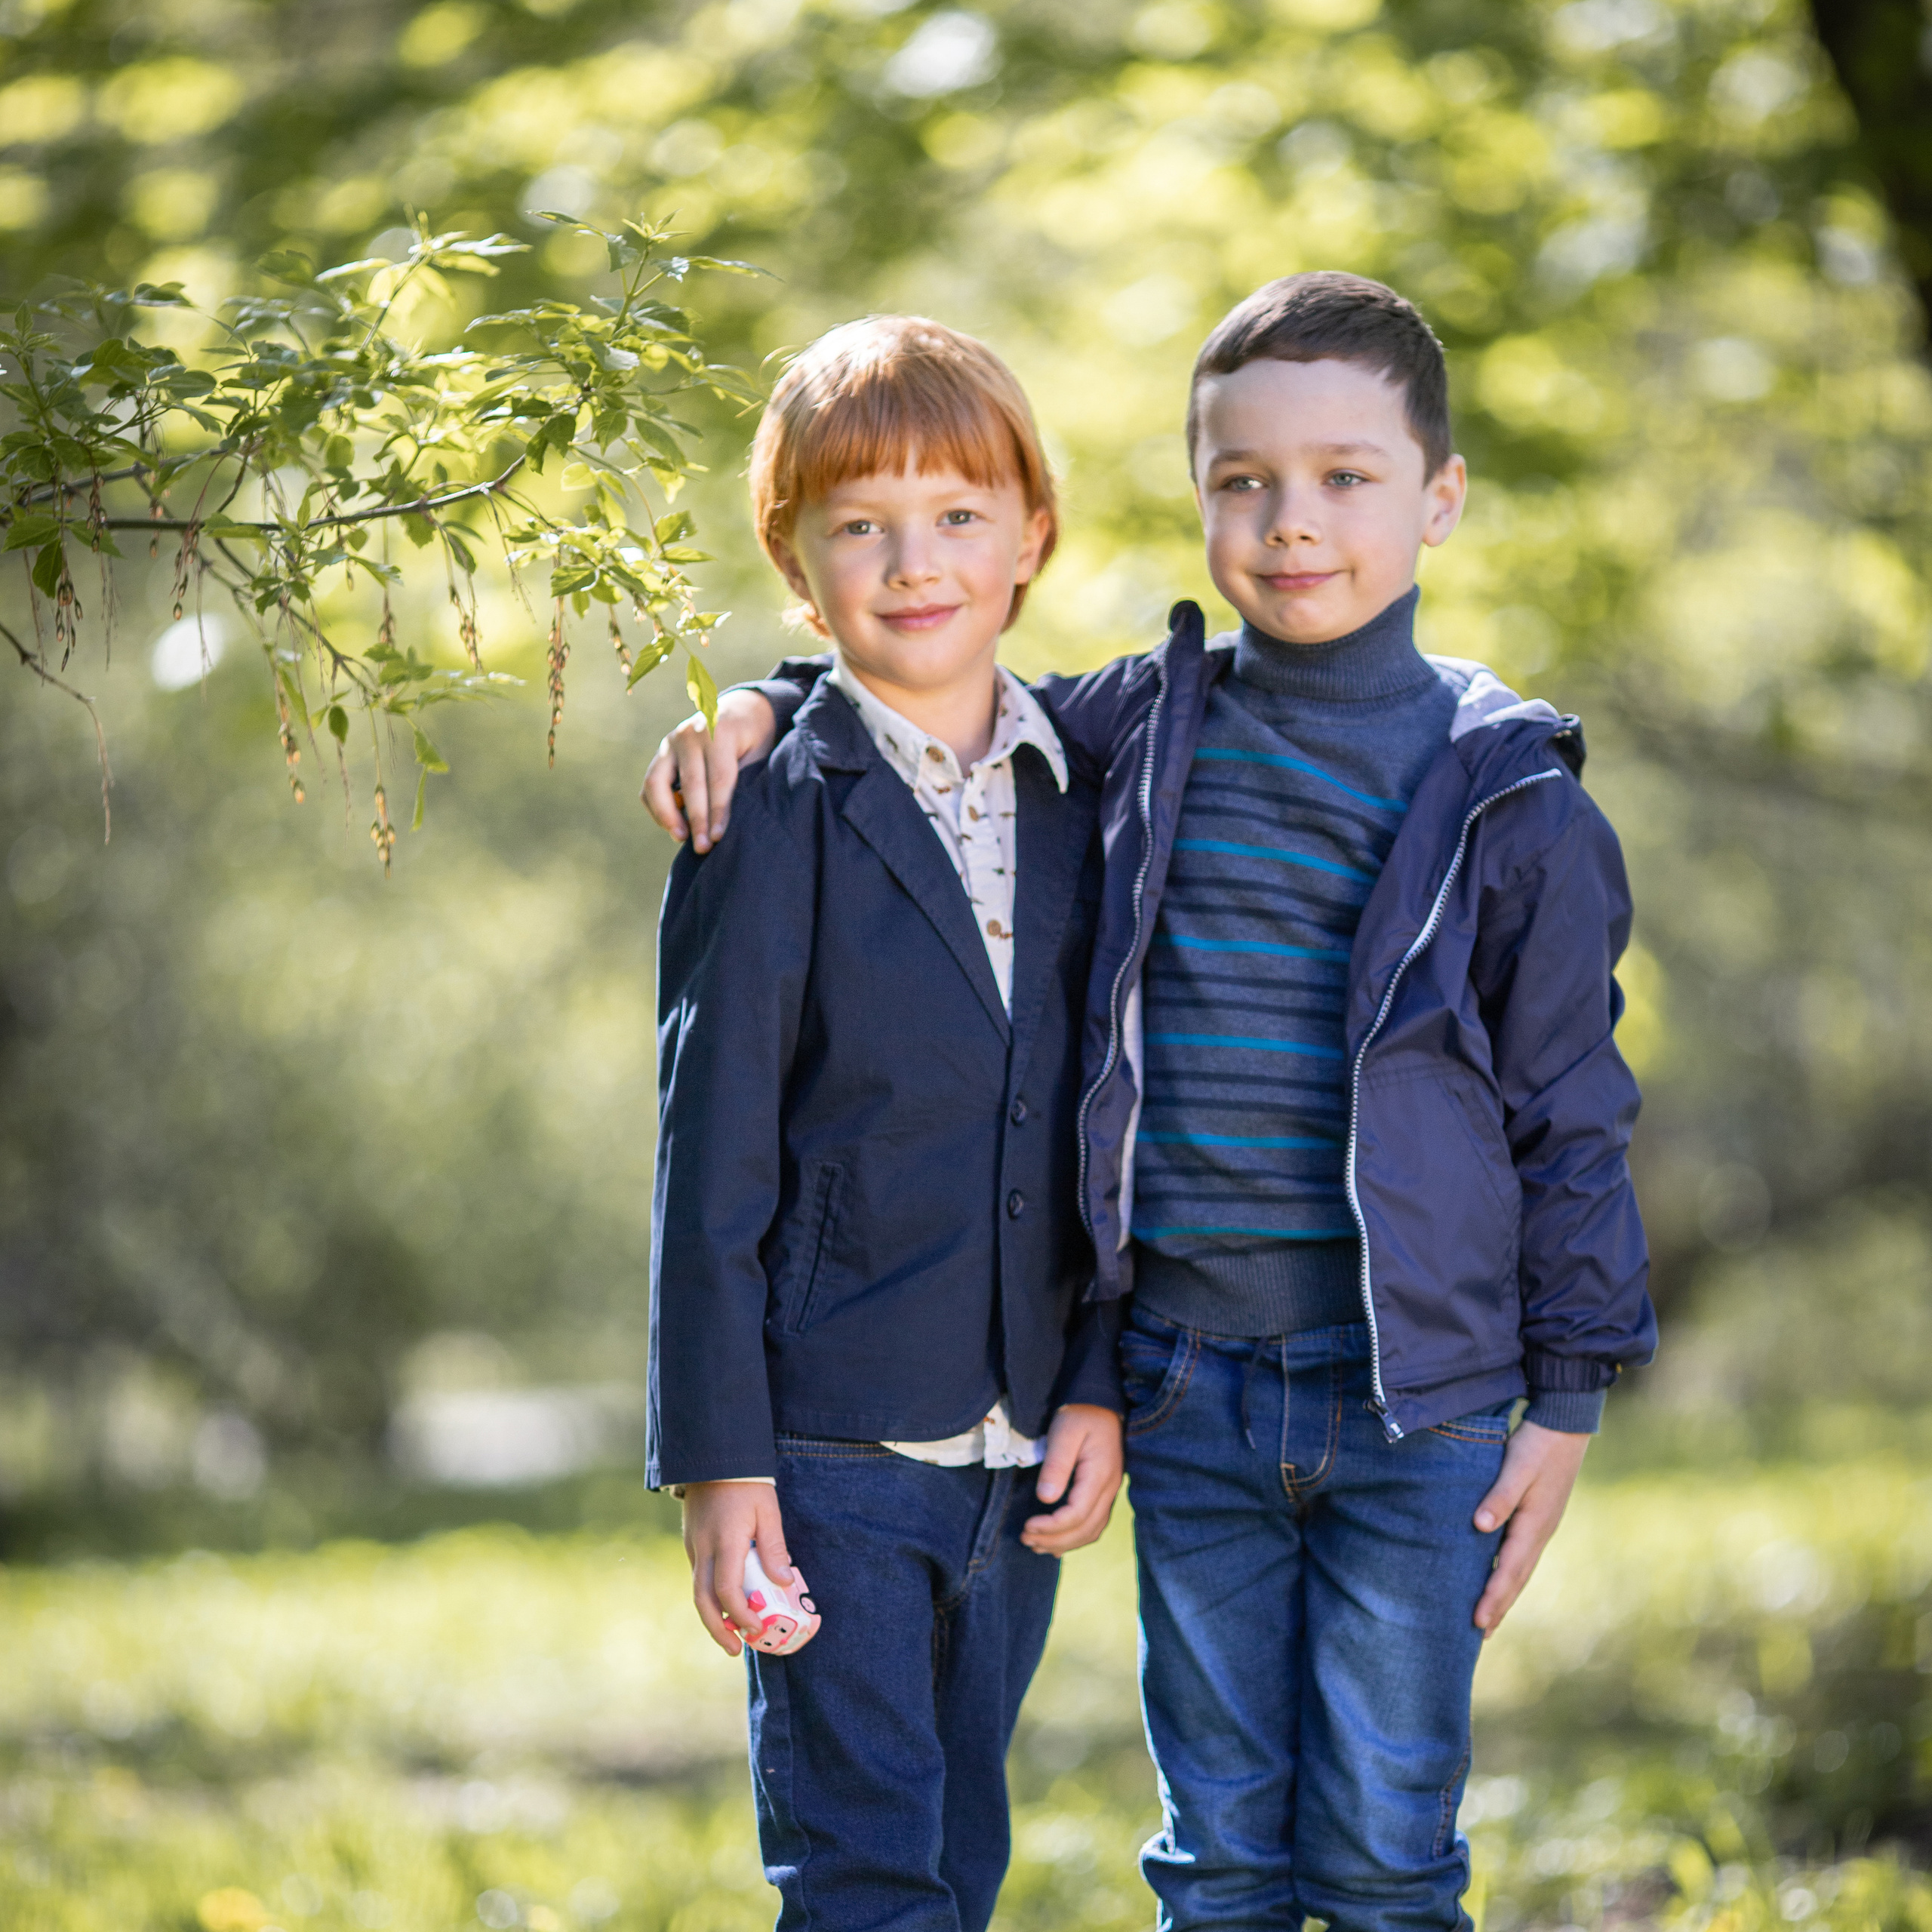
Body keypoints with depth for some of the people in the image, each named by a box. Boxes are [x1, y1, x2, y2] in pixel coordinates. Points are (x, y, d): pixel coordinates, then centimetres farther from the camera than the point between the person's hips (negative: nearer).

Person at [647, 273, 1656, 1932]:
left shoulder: (1507, 797, -5)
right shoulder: (1143, 726, 3)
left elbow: (1570, 1114, 0)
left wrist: (1567, 1402, -1)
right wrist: (756, 707, 1)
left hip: (1417, 1399, -3)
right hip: (1190, 1389, 3)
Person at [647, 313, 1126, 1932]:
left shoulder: (1080, 809, 8)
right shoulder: (774, 819, -6)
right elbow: (712, 1163, -7)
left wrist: (1103, 1386, 2)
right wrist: (719, 1463, -10)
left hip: (1018, 1457, 5)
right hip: (835, 1449, -5)